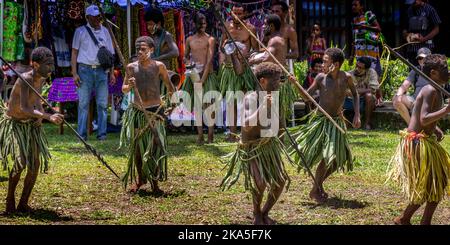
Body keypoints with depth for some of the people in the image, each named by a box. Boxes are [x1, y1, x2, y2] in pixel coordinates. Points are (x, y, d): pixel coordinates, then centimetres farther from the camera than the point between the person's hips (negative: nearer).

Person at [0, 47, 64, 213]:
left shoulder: (42, 80, -2)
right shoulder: (25, 80, -27)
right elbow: (23, 108, -39)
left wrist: (40, 115, -6)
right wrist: (48, 116, -51)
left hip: (31, 124, 7)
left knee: (36, 163, 0)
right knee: (21, 161, -19)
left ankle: (23, 203, 11)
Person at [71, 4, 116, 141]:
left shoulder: (104, 31, 14)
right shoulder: (80, 31, 6)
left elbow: (110, 53, 15)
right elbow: (74, 52, 4)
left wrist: (112, 73, 6)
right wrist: (74, 73, -5)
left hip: (101, 71, 2)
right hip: (85, 70, -2)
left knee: (102, 103, 0)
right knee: (83, 103, -3)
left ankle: (102, 133, 4)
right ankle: (82, 134, 0)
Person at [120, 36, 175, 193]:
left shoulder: (158, 66, -4)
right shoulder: (131, 67, 0)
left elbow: (167, 82, 12)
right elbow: (124, 89, 7)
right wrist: (130, 86, -12)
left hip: (155, 110, -2)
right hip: (137, 111, 2)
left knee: (156, 146, -1)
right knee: (137, 146, 6)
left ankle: (155, 182, 8)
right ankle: (140, 179, 24)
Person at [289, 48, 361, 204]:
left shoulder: (346, 78, -7)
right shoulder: (321, 78, -11)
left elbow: (355, 94, 10)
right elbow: (307, 96, -4)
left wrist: (357, 115, 2)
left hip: (337, 122, 4)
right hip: (320, 121, -4)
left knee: (339, 159, 5)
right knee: (327, 157, -12)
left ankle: (319, 184, 28)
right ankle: (315, 191, 7)